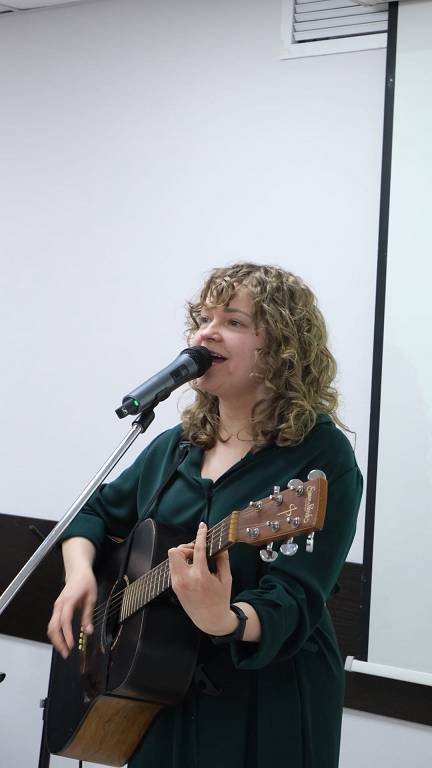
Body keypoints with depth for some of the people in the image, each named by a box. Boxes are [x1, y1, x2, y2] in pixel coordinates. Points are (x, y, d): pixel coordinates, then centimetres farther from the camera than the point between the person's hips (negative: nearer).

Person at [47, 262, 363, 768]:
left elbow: (294, 601, -23)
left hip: (268, 712, -5)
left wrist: (225, 621, -42)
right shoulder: (176, 446, 2)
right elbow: (98, 512, 13)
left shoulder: (321, 456, -17)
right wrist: (79, 573, -5)